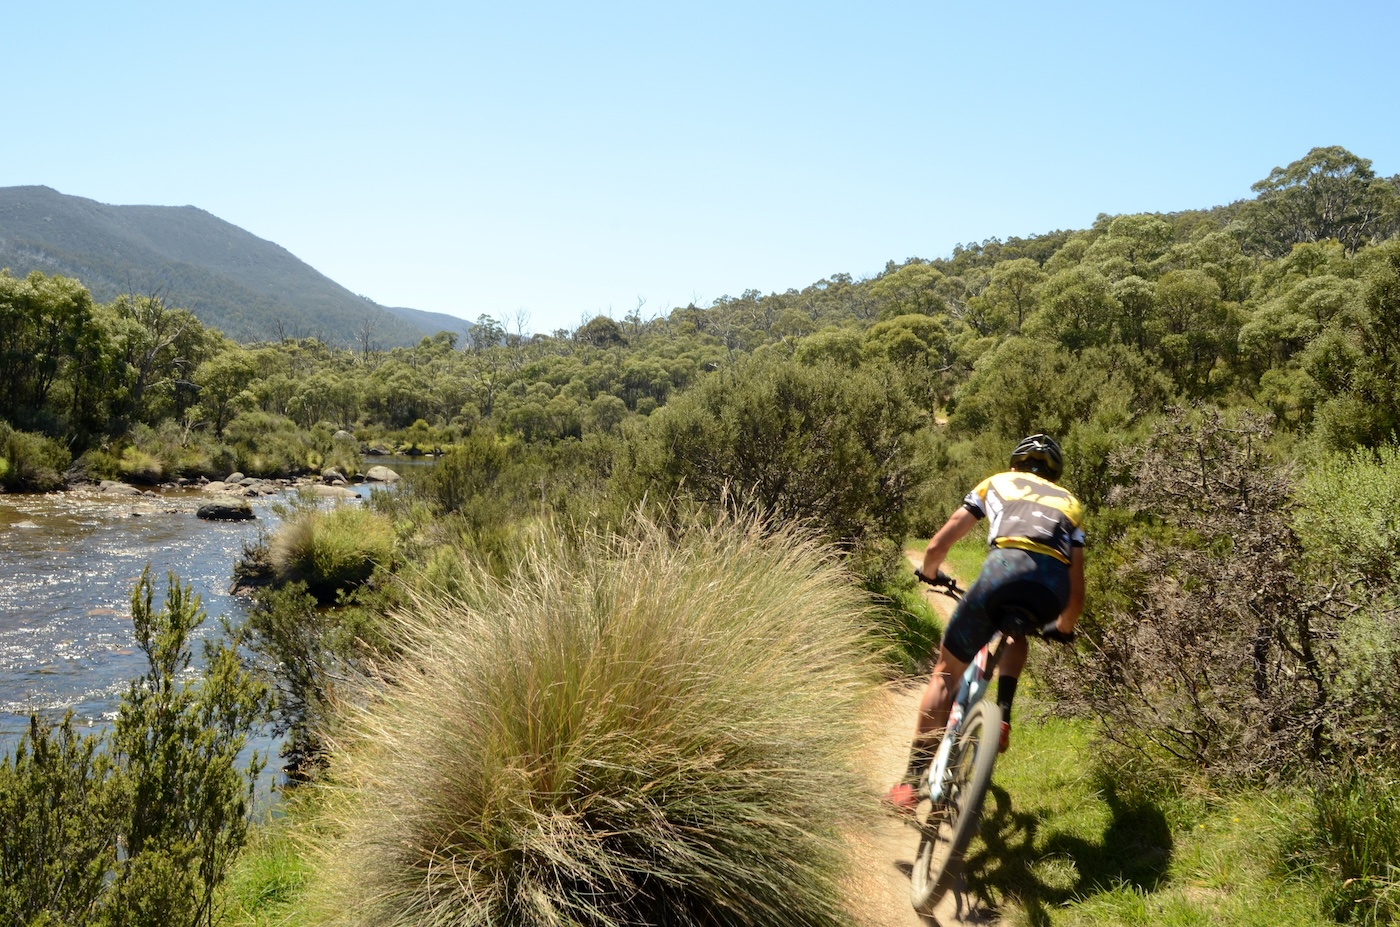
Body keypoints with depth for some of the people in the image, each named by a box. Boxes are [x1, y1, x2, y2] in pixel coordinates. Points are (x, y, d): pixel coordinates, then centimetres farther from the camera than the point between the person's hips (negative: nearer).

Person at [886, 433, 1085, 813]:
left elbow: (936, 547, 24)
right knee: (1016, 635, 38)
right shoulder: (1070, 503, 36)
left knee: (947, 671, 11)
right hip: (1055, 587, 3)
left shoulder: (996, 483, 30)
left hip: (1006, 567, -3)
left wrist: (929, 573, 46)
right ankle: (1003, 717, 17)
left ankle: (911, 781, 6)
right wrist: (1063, 628, 49)